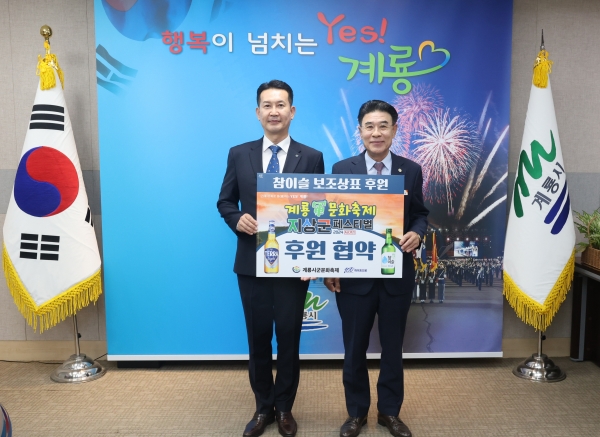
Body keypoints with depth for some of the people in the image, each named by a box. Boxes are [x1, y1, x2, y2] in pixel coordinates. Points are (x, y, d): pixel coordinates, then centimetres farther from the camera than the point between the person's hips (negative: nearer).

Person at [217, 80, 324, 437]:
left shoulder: (312, 158, -1)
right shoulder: (239, 154, 3)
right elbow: (225, 202, 9)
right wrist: (237, 219, -13)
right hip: (251, 262, 2)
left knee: (289, 338, 11)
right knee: (258, 338, 13)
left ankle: (284, 408, 33)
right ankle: (263, 407, 34)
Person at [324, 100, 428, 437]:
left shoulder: (411, 170, 1)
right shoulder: (342, 169, -2)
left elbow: (420, 214, 6)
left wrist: (417, 234, -17)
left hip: (398, 275, 1)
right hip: (354, 275, -1)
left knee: (393, 346, 15)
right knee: (355, 348, 12)